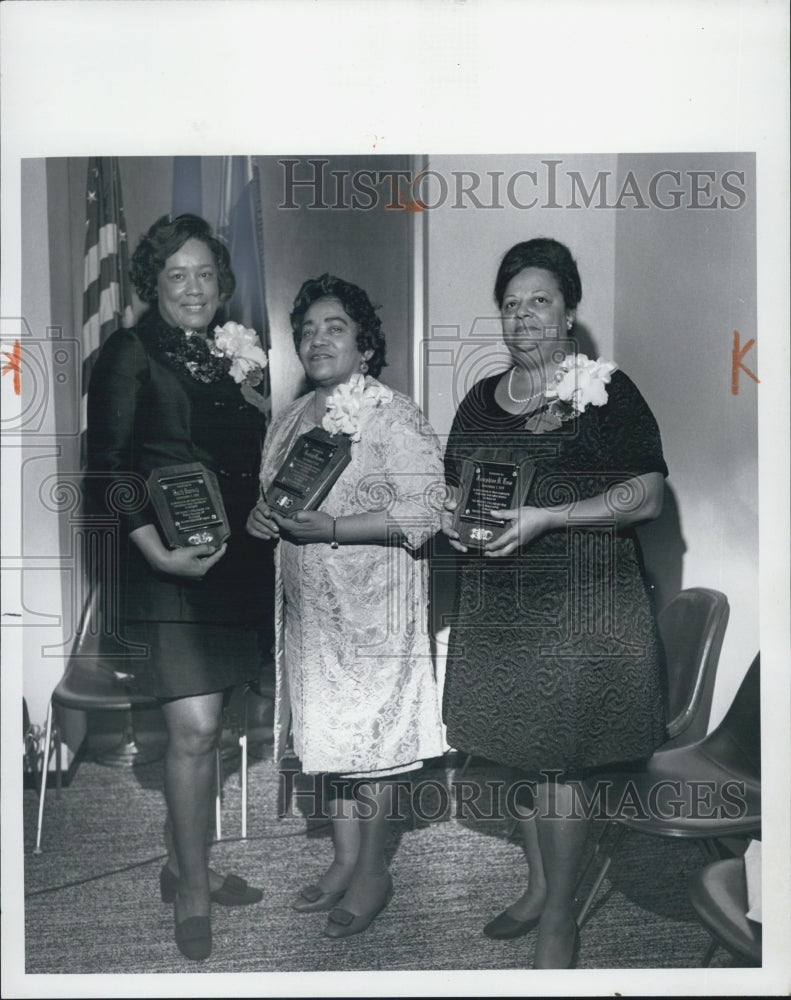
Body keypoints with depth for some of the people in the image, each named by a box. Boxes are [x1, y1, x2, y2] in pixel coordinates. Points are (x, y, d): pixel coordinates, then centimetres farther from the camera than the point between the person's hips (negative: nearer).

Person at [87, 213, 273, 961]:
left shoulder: (226, 357, 16)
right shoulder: (130, 352, -3)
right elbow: (109, 466, -11)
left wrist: (254, 403, 5)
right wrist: (159, 551, -20)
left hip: (236, 560, 7)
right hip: (171, 565, -6)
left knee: (198, 728, 14)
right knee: (195, 730, -8)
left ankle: (184, 866, 30)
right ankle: (192, 897, 10)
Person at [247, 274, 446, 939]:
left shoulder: (393, 415, -11)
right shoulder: (293, 418, 12)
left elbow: (425, 510, -18)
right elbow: (271, 494, 23)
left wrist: (332, 527, -24)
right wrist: (262, 517, 0)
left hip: (372, 607, -7)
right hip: (309, 605, 7)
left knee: (369, 735, 2)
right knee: (328, 732, 14)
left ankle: (373, 874, 20)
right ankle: (345, 861, 30)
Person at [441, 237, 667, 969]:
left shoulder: (607, 392, -5)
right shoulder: (481, 399, 13)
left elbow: (647, 496, -12)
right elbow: (455, 483, 22)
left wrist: (545, 517, -21)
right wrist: (452, 512, -2)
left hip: (579, 604, -5)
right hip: (496, 605, 6)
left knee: (555, 759, -2)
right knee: (519, 751, 14)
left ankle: (560, 915, 18)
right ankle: (538, 886, 34)